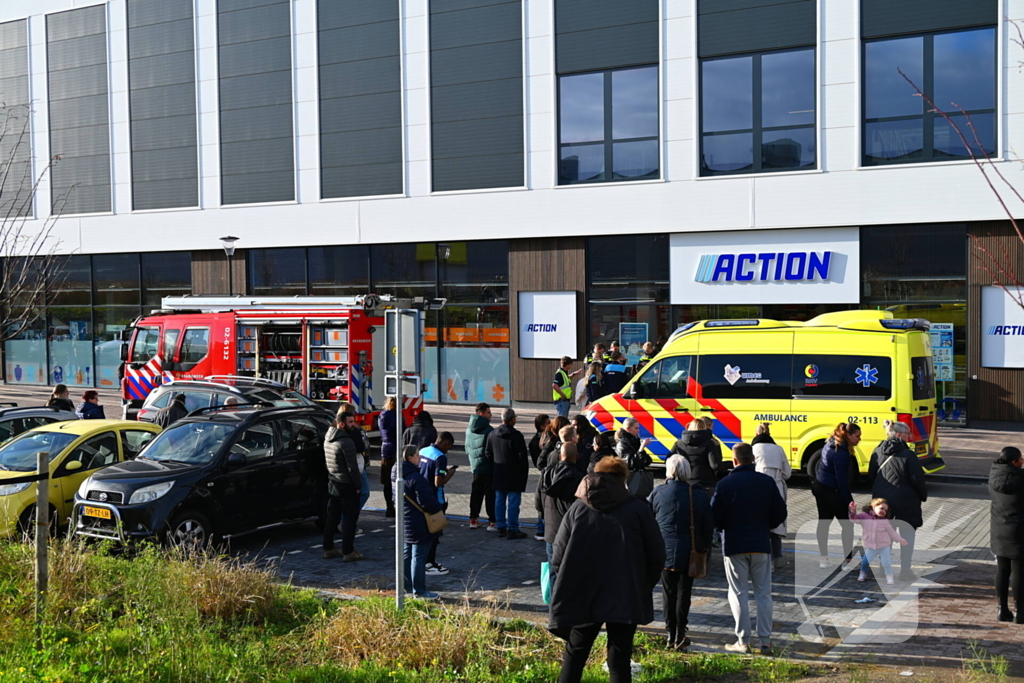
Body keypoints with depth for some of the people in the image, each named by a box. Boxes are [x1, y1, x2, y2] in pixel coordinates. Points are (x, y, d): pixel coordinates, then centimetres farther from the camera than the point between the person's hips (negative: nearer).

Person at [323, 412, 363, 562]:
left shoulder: (328, 439, 7)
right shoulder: (346, 442, -20)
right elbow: (352, 467, -20)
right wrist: (358, 485, -10)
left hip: (332, 483, 8)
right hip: (346, 486, -8)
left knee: (332, 518, 14)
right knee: (350, 519, 0)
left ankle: (328, 549, 20)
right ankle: (348, 552, 2)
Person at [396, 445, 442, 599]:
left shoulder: (399, 475, 5)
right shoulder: (416, 478, -24)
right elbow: (426, 501, -26)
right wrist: (438, 507, -5)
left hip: (406, 523, 9)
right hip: (419, 525, -9)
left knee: (407, 555, 18)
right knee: (418, 557, -2)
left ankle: (408, 586, 28)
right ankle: (419, 591, 4)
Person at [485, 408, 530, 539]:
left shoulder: (492, 434, 4)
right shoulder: (516, 435, -16)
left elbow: (487, 454, 11)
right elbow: (523, 456, -14)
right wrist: (525, 472, -1)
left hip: (499, 474, 6)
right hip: (514, 475, -6)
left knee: (499, 500, 12)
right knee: (513, 502, -1)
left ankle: (501, 528, 18)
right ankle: (512, 530, 1)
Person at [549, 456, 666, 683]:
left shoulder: (577, 509, 4)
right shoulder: (639, 509, 0)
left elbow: (558, 556, 4)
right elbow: (656, 554, -1)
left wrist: (564, 588, 17)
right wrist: (646, 586, 13)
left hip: (581, 597, 1)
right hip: (626, 597, -1)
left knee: (575, 652, 14)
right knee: (619, 656, 6)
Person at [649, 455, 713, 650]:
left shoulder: (657, 493, -3)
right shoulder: (699, 495, -5)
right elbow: (708, 526, 1)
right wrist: (704, 547, 14)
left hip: (664, 552, 1)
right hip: (689, 553, -1)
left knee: (669, 592, 10)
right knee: (684, 592, 6)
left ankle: (671, 634, 14)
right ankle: (680, 636, 5)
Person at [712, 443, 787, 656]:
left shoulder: (725, 484, -9)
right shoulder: (767, 482, -1)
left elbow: (714, 516, -8)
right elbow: (780, 513, 2)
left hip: (734, 544, -2)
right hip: (761, 544, 2)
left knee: (738, 593, 7)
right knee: (763, 593, 10)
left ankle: (743, 641, 6)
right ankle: (765, 641, 9)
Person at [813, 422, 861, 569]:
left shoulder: (831, 444, 4)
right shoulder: (841, 453, -24)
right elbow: (842, 481, -22)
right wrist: (849, 501, -17)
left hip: (819, 487, 9)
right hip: (832, 491, -9)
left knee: (823, 522, 15)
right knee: (847, 524, 2)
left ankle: (823, 557, 21)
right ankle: (847, 560, 4)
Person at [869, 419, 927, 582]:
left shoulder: (877, 452, 1)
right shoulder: (908, 455, -17)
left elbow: (871, 476, 9)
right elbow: (918, 480, -13)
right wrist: (923, 495, 4)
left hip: (881, 500, 5)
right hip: (905, 501, -5)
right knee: (908, 535, 8)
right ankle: (905, 570, 8)